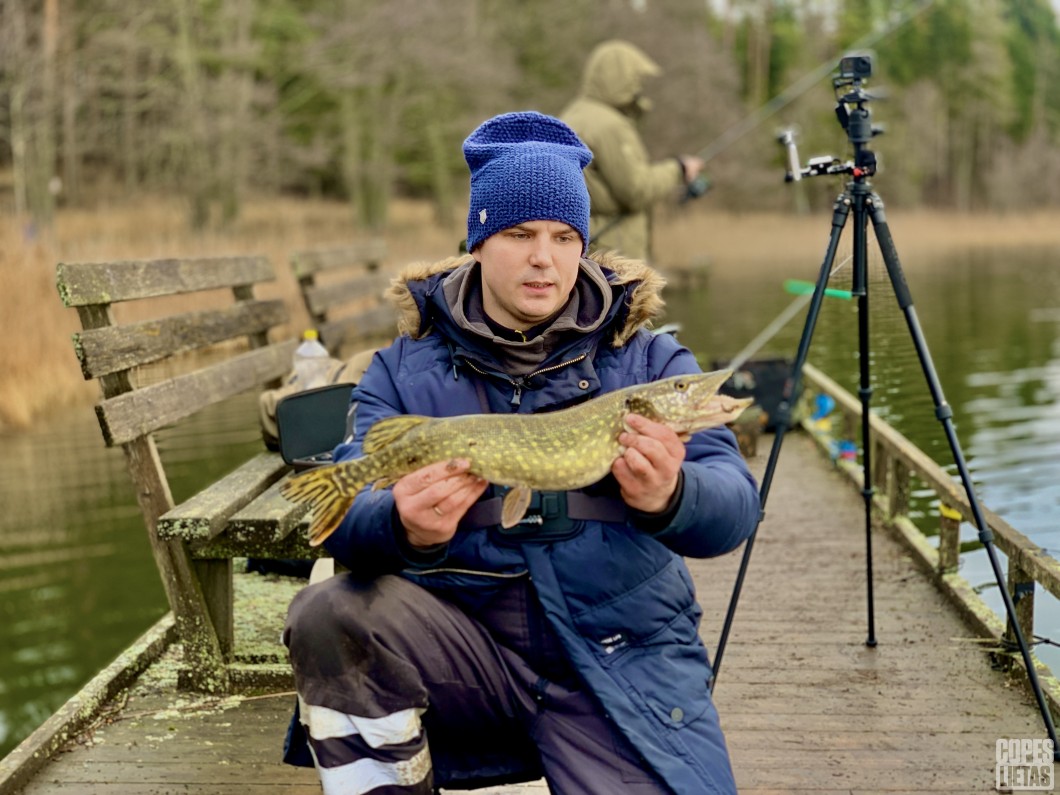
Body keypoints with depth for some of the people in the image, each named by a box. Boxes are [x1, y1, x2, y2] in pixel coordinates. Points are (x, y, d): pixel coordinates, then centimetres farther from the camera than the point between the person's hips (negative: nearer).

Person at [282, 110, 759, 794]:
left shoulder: (652, 360, 4)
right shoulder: (405, 370, 5)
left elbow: (735, 507, -9)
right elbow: (345, 514, -7)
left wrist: (670, 499, -33)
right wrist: (404, 527, -30)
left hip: (624, 665, 0)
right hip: (466, 647, 1)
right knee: (330, 615, -25)